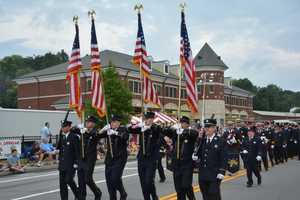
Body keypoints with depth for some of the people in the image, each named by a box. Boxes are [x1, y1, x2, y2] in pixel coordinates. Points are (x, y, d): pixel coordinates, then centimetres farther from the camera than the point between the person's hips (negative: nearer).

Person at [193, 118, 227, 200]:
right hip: (203, 175, 5)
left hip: (214, 175, -5)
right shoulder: (201, 140, 10)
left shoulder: (221, 141, -4)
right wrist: (195, 156, -5)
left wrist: (221, 172, -14)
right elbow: (198, 153, 18)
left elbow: (224, 158, -7)